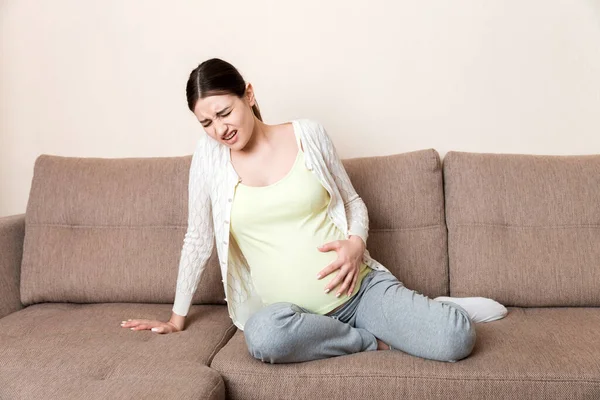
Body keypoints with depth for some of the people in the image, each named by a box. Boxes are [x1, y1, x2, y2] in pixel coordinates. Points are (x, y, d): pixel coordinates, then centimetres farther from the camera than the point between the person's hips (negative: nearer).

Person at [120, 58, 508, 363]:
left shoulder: (308, 133, 0)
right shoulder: (209, 154, 0)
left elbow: (353, 201, 11)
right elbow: (198, 239, 8)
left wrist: (356, 242, -11)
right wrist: (177, 317, 12)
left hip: (360, 285, 0)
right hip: (295, 311, 1)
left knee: (455, 339, -23)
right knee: (263, 334, -36)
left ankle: (429, 312, 16)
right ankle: (375, 337, -8)